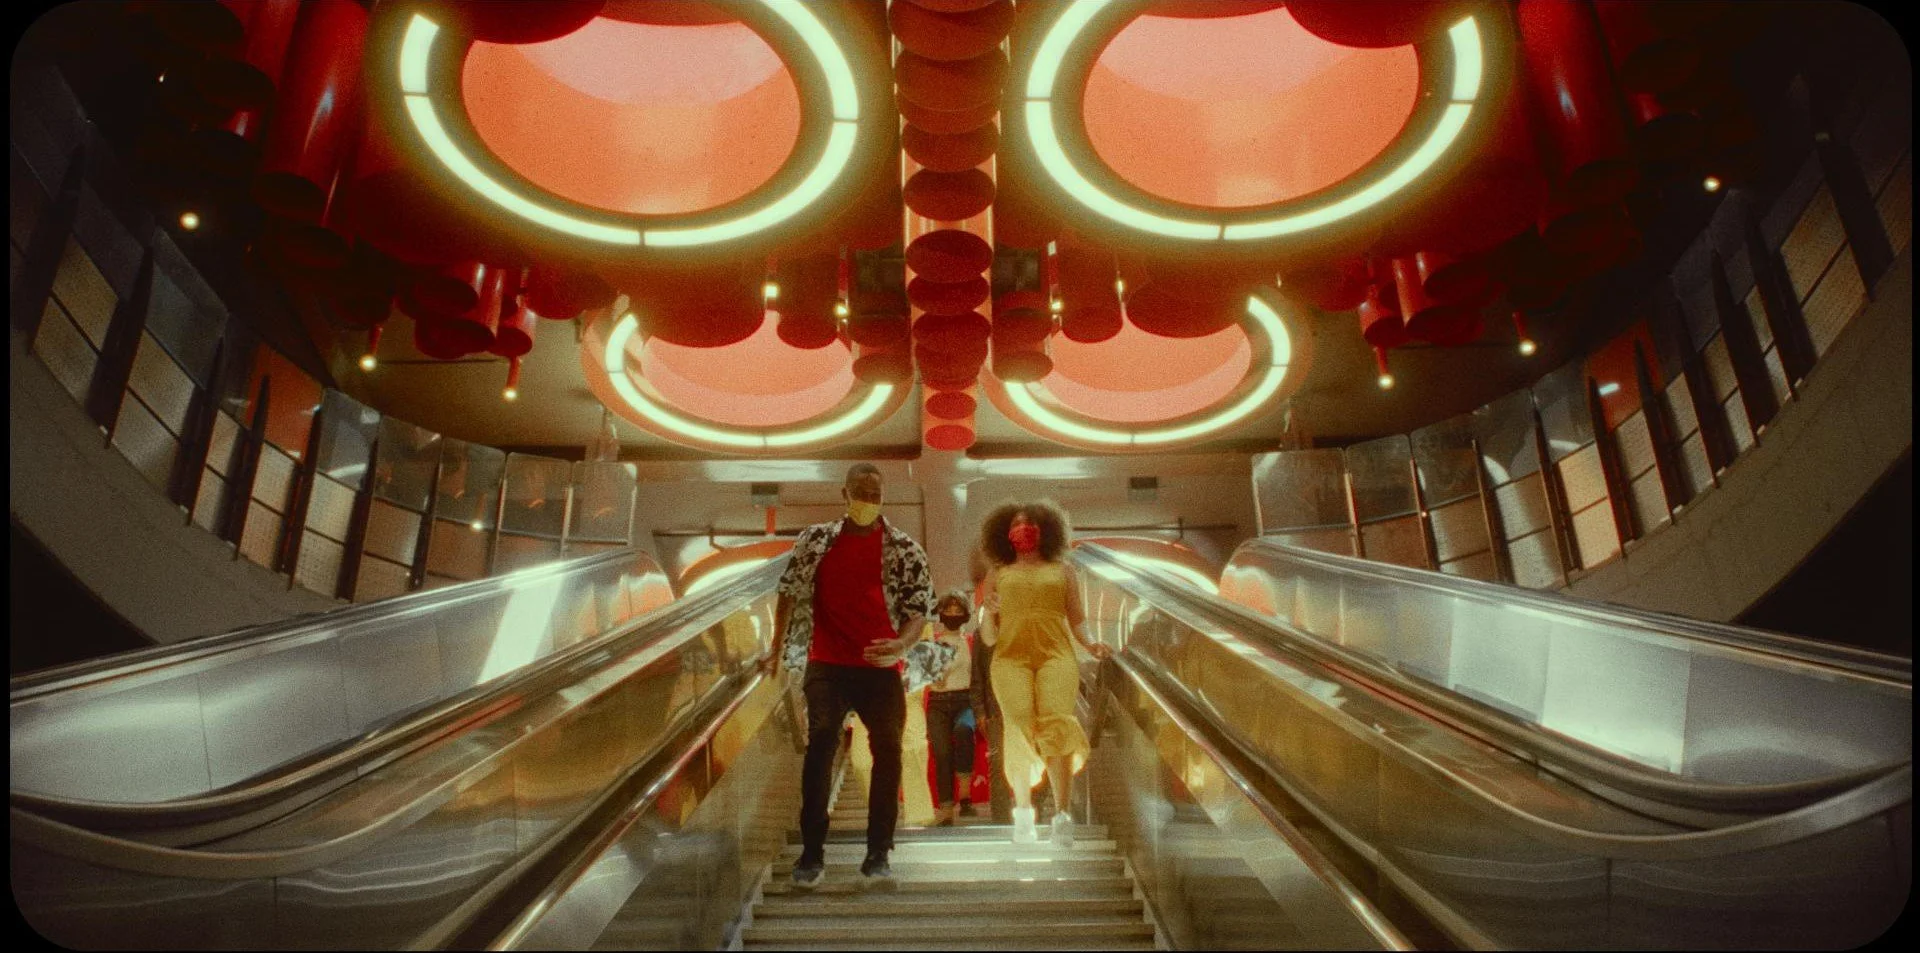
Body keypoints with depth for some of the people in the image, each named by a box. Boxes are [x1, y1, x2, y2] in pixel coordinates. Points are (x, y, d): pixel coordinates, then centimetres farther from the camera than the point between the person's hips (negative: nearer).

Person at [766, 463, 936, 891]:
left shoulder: (905, 551, 2)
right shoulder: (815, 540, 7)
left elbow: (920, 611, 0)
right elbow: (789, 592, 14)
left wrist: (901, 645, -19)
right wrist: (777, 647, 10)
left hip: (880, 668, 0)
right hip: (825, 666, 0)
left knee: (888, 752, -2)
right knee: (819, 749, -4)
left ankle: (877, 857, 10)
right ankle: (812, 855, 8)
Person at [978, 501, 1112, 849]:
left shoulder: (1062, 570, 22)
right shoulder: (997, 575, 20)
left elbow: (1077, 620, 17)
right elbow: (989, 637, 18)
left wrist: (1090, 644, -2)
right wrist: (990, 614, -3)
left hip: (1056, 655, 0)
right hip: (1011, 658, 0)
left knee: (1056, 726, -19)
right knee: (1020, 730, -17)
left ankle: (1062, 814, -17)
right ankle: (1023, 813, -7)